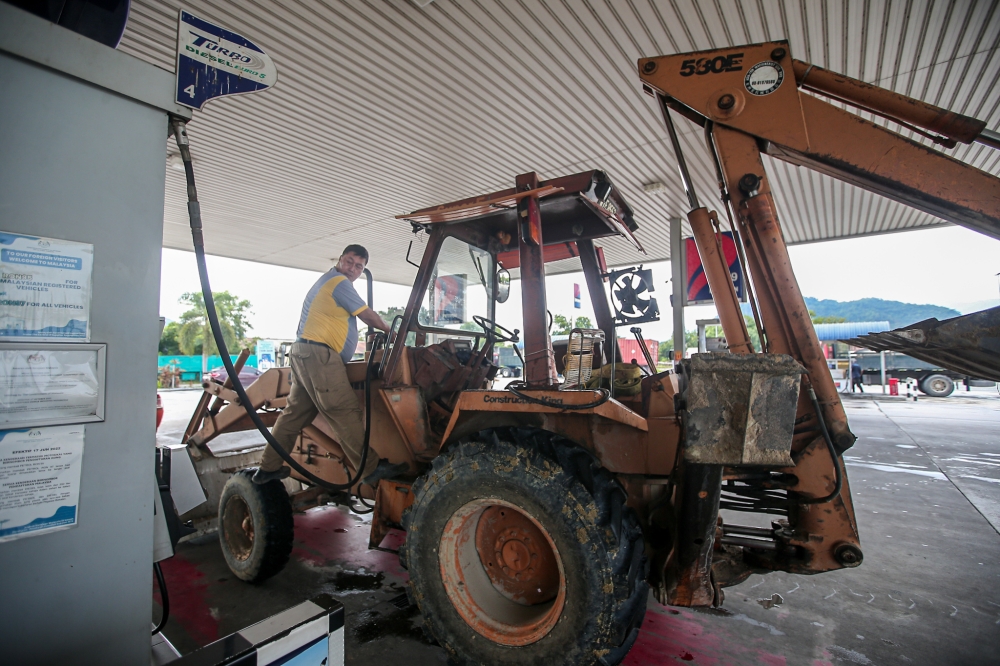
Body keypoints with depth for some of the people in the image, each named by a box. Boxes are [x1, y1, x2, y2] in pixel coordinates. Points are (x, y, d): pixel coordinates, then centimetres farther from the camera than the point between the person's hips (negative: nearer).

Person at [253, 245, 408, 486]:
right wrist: (389, 331, 13)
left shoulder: (327, 281, 25)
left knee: (295, 412, 14)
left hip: (304, 354, 11)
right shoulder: (339, 282, -7)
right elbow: (368, 316, -2)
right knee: (345, 412, -12)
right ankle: (371, 469, -11)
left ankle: (269, 468, 21)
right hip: (318, 355, -11)